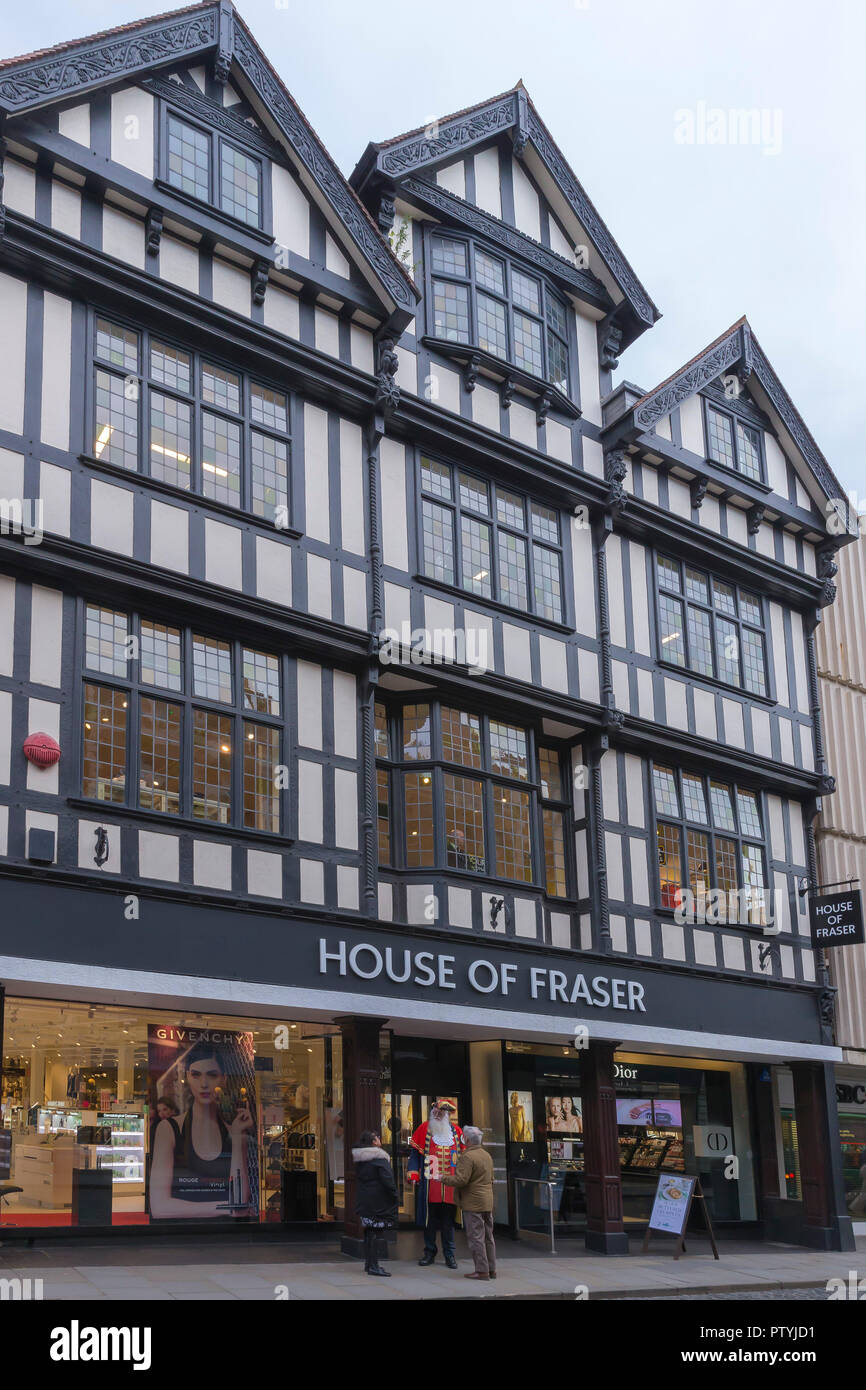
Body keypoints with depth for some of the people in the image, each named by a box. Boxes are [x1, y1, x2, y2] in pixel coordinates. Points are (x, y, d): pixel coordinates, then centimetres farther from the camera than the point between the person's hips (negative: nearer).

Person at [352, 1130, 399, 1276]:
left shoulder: (359, 1159, 10)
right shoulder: (380, 1158, -14)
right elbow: (388, 1180, -18)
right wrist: (395, 1198, -8)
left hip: (363, 1200, 8)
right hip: (377, 1201, -8)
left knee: (368, 1231, 15)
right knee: (373, 1232, -6)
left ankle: (368, 1263, 21)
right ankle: (373, 1266, -7)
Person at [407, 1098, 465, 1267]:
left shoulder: (456, 1131, 9)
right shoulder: (424, 1129, 4)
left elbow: (463, 1156, 16)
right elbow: (414, 1152, 3)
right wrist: (413, 1174, -7)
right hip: (429, 1183, -1)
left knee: (448, 1220, 5)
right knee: (429, 1219, 4)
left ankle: (449, 1255, 13)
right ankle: (429, 1252, 16)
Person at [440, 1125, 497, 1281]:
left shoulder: (468, 1157, -15)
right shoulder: (487, 1155, 15)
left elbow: (461, 1179, -21)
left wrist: (444, 1178, -7)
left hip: (473, 1204, -9)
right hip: (487, 1202, 9)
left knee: (476, 1237, -5)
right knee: (488, 1237, 13)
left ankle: (482, 1270, -6)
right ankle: (491, 1269, 17)